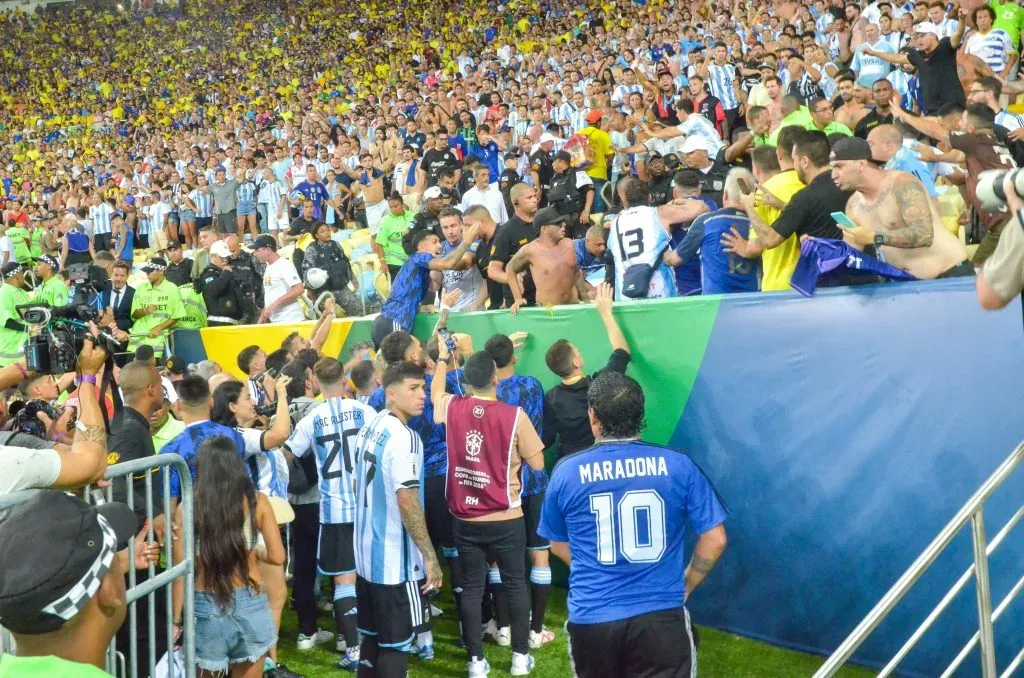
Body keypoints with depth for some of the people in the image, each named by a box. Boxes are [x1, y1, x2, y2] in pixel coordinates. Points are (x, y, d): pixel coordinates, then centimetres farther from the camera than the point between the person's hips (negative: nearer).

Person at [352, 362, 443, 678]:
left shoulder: (368, 429, 8)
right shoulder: (403, 437, -20)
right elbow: (407, 501, -25)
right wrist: (430, 556, -21)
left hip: (368, 553, 9)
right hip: (396, 559, -9)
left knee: (372, 636, 18)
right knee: (396, 642, 2)